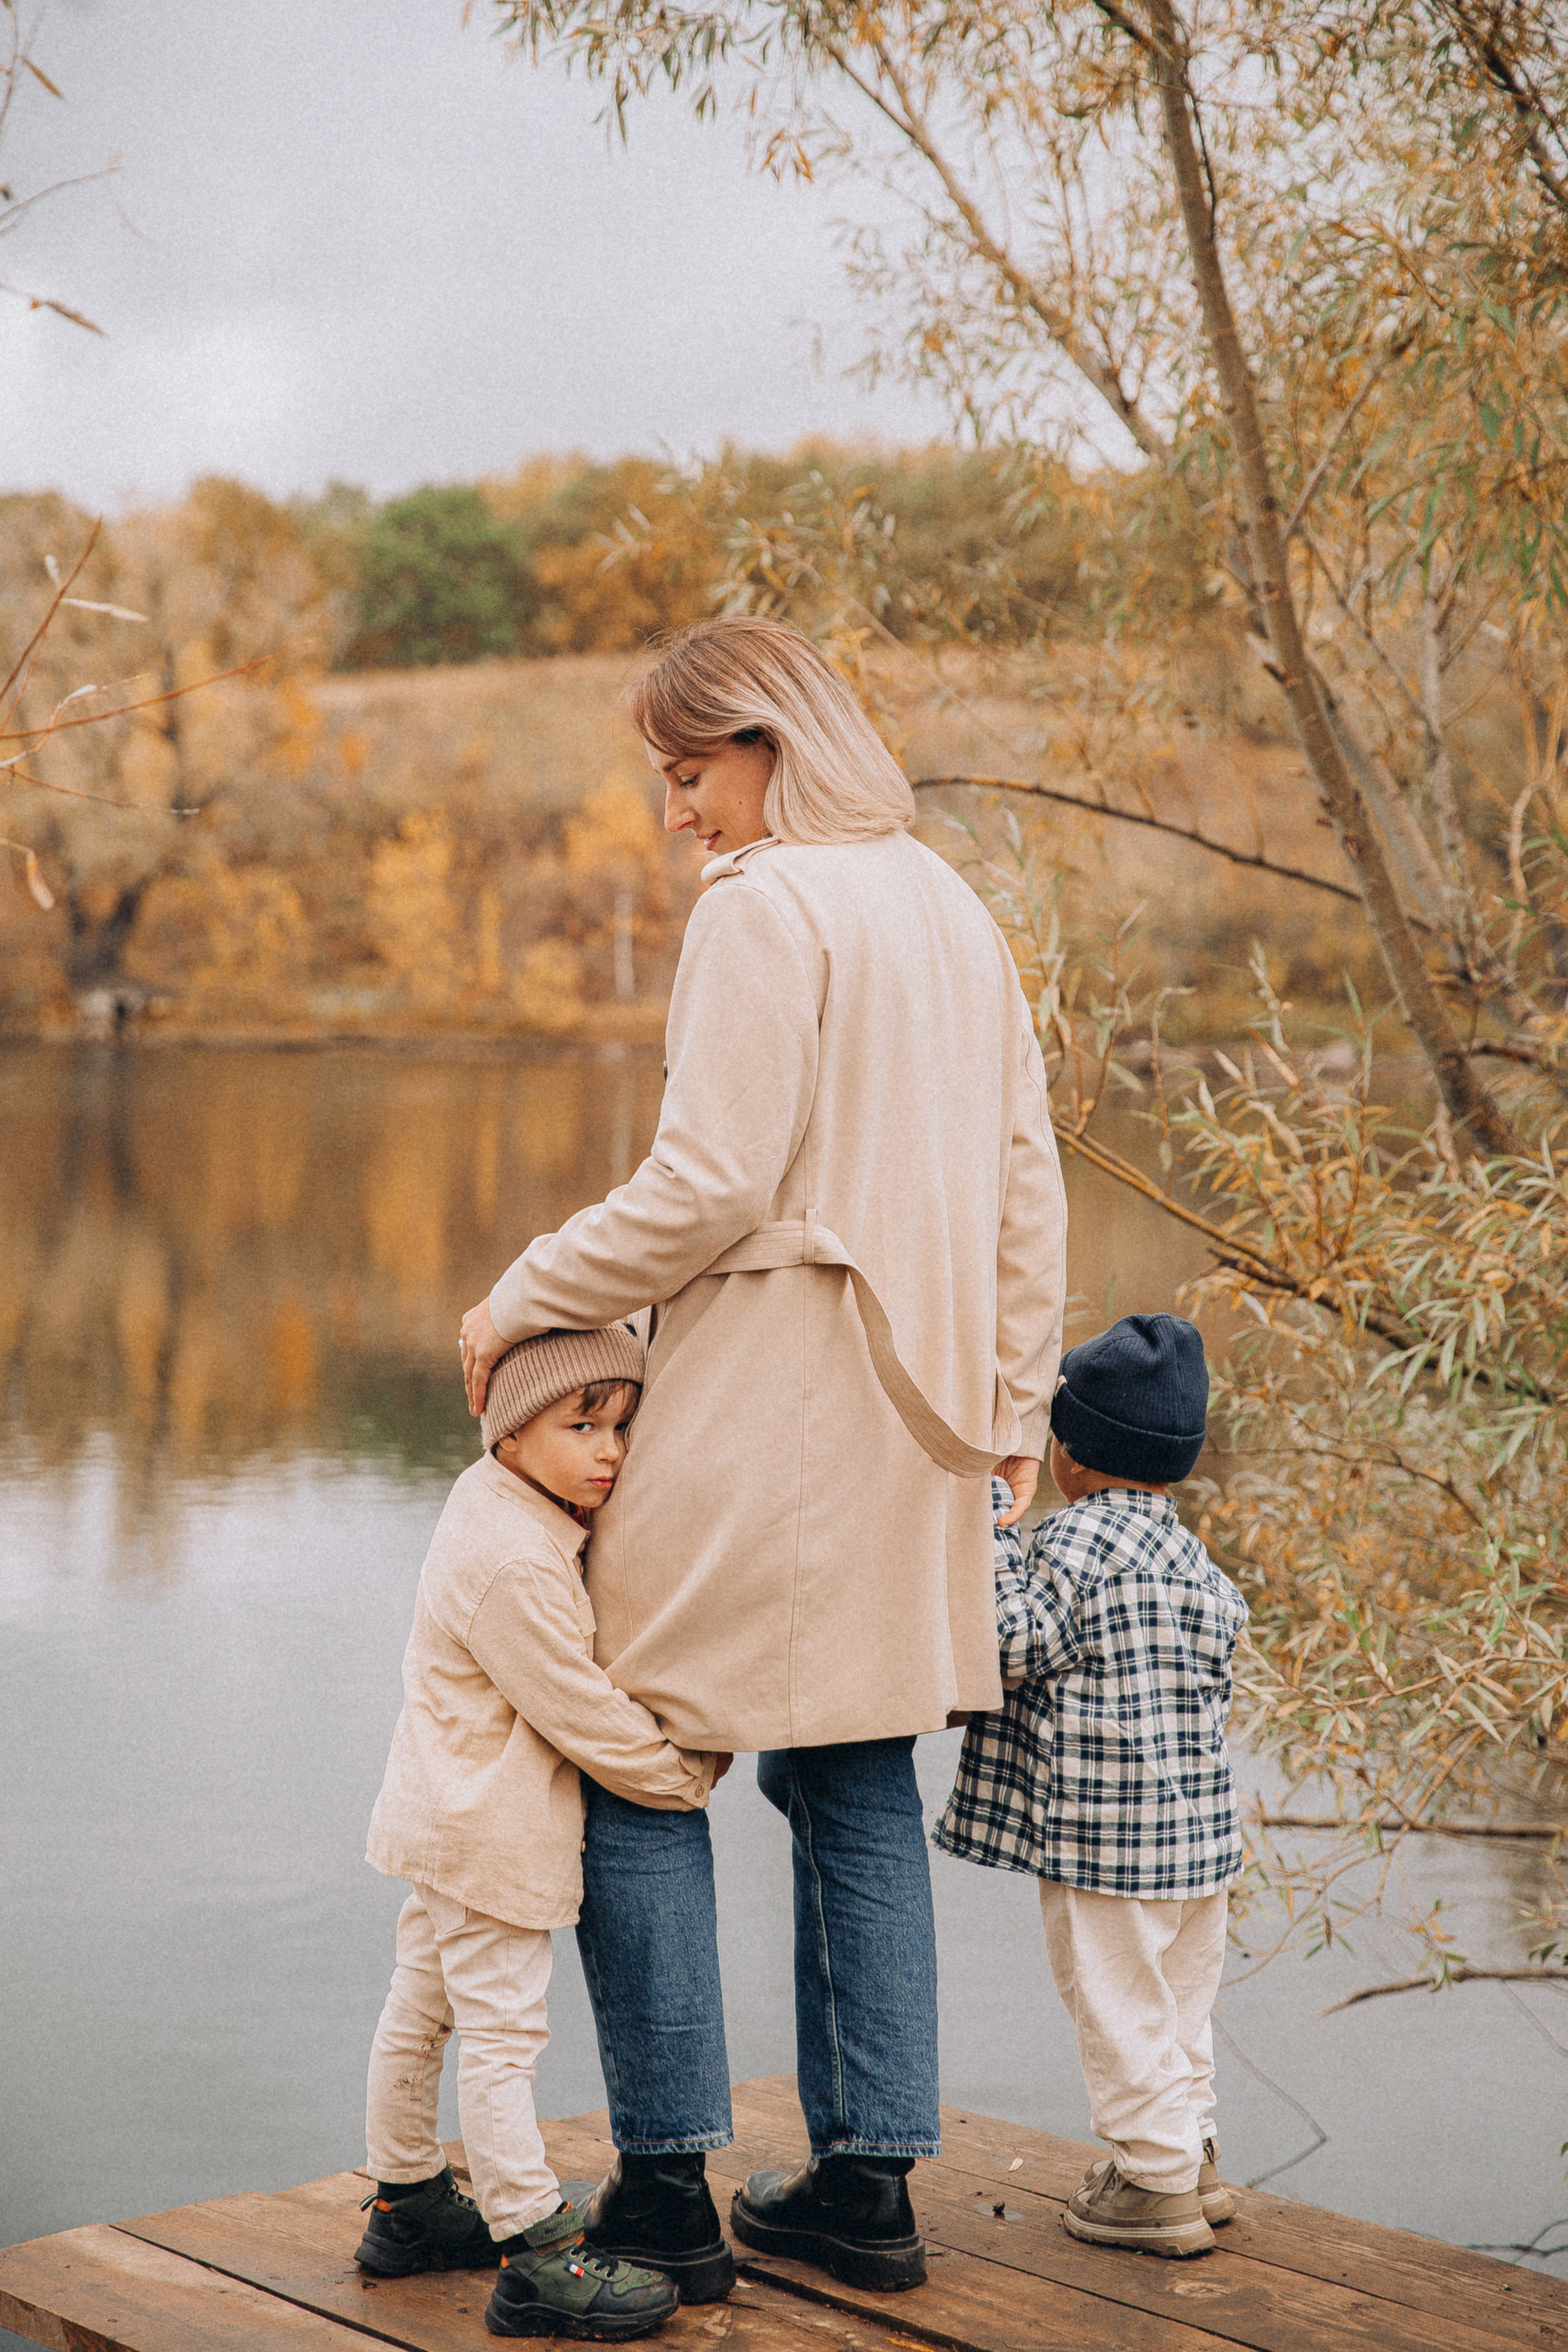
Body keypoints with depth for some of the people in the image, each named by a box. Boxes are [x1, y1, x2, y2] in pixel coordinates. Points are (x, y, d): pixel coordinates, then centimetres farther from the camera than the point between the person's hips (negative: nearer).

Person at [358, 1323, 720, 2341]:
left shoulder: (494, 1502, 5)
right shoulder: (515, 1568, -27)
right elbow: (585, 1715, -21)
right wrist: (693, 1772, -8)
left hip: (448, 1818, 11)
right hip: (494, 1835, -11)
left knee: (423, 2008, 20)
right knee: (502, 2031, -6)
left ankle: (408, 2201, 35)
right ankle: (537, 2257, -1)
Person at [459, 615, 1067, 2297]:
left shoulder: (762, 908, -11)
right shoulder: (952, 912, 15)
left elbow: (709, 1184, -18)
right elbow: (1027, 1187, 15)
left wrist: (525, 1300, -6)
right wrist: (1010, 1403, 18)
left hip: (760, 1404, -8)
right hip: (903, 1419, 8)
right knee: (858, 1782, 12)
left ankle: (668, 2181, 5)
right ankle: (866, 2181, 16)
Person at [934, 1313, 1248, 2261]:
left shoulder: (1077, 1541, -15)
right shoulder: (1193, 1558, 11)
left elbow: (1017, 1643, -19)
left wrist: (993, 1532, -15)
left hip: (1104, 1828, -8)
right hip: (1198, 1819, 8)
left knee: (1120, 2004, 0)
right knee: (1179, 2000, 18)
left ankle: (1156, 2178, 5)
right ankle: (1191, 2155, 27)